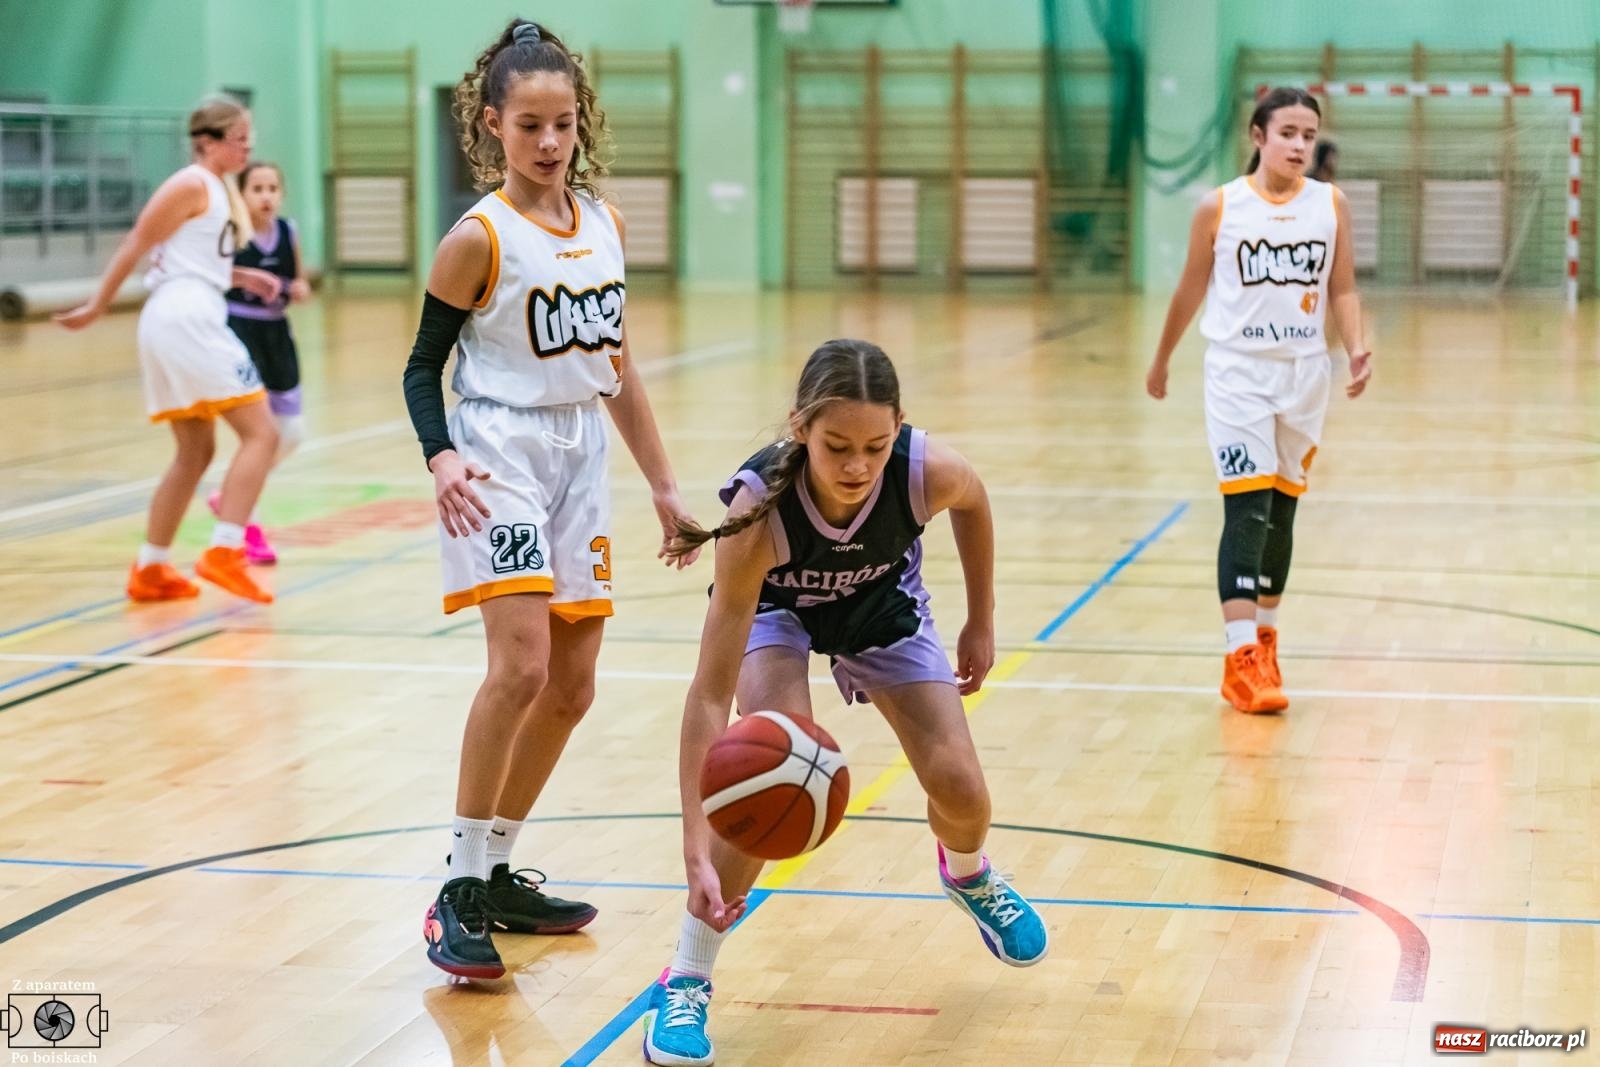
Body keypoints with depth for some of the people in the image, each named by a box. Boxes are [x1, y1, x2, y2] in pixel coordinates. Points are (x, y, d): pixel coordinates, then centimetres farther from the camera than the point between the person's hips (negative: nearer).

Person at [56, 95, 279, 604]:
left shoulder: (218, 189, 19)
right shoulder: (192, 185, -8)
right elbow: (134, 245, -9)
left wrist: (242, 276, 13)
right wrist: (96, 308, -7)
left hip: (184, 323, 10)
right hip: (186, 318, -10)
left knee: (196, 454, 14)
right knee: (260, 432, -12)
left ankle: (150, 570, 17)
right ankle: (223, 552, -19)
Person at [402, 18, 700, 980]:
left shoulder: (604, 223, 8)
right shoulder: (479, 239, -9)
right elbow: (423, 367, -4)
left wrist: (664, 484, 15)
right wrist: (441, 458, -23)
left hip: (582, 458, 7)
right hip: (500, 457, -7)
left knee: (572, 687, 8)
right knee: (521, 665, -21)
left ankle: (498, 873, 23)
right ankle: (458, 893, -11)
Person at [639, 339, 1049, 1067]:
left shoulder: (927, 472, -36)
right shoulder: (760, 506, -42)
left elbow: (972, 501, -6)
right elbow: (709, 695, -42)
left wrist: (981, 623, 1)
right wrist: (698, 848, -49)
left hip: (882, 602, 2)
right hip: (775, 605, -2)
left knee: (959, 788, -6)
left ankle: (969, 876, 34)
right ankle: (685, 981, -13)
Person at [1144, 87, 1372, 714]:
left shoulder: (1331, 205, 0)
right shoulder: (1220, 208, -5)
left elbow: (1343, 290, 3)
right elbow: (1191, 289, 7)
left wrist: (1356, 350, -14)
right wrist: (1161, 360, 15)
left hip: (1305, 375, 3)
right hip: (1238, 373, -3)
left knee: (1281, 511, 13)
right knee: (1246, 511, -12)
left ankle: (1264, 633, 30)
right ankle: (1242, 657, -15)